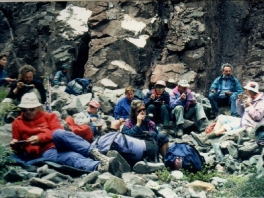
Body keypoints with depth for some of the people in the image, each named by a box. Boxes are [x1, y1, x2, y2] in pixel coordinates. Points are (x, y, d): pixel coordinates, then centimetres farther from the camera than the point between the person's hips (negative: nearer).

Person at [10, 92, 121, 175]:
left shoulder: (48, 117, 20)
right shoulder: (17, 123, 19)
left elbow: (58, 131, 3)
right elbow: (19, 148, 21)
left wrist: (39, 138, -11)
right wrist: (15, 145, -3)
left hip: (59, 144, 2)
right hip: (45, 152, -2)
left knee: (58, 134, -37)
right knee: (73, 158, -35)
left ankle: (95, 153, -45)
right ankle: (100, 166, -64)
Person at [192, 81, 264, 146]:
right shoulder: (249, 99, 15)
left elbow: (257, 116, -21)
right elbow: (241, 113, 14)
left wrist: (249, 106, -16)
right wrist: (240, 101, 1)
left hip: (249, 125, -10)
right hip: (242, 120, 10)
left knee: (227, 126, -27)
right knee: (221, 118, -1)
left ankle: (205, 138, -36)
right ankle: (212, 136, -21)